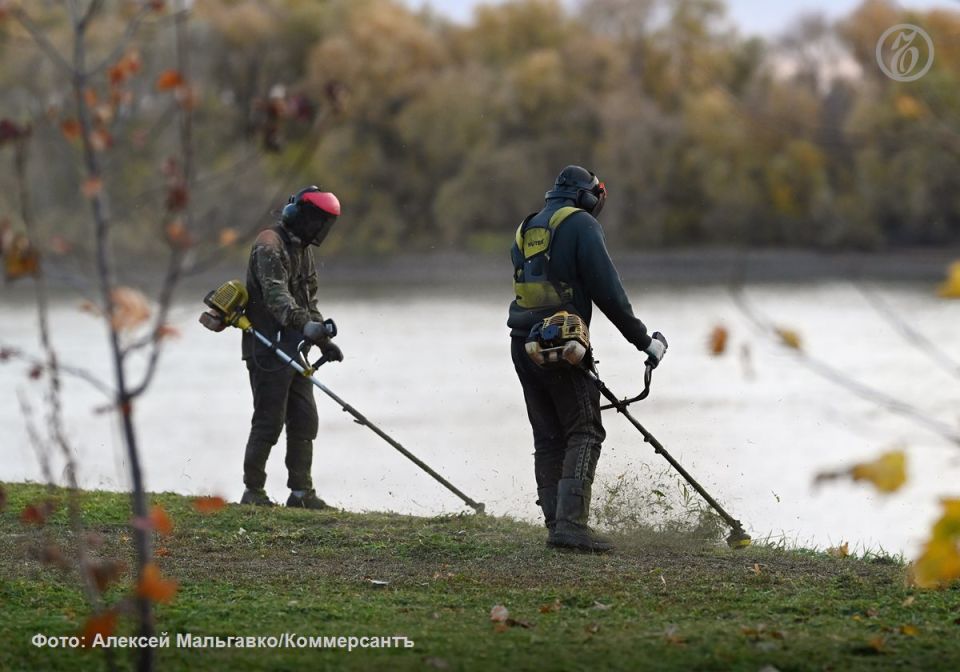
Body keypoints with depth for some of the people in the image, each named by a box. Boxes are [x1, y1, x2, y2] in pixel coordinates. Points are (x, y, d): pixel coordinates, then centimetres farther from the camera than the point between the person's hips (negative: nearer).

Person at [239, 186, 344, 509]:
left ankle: (301, 491, 12)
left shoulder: (303, 249, 19)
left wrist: (324, 341, 17)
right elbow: (275, 294, -30)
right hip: (268, 348, -9)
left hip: (293, 349, 9)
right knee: (269, 421, -6)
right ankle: (253, 491, 2)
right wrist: (304, 324, -44)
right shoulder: (270, 246, -14)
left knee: (304, 420, 7)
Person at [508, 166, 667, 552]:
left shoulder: (526, 230, 21)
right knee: (584, 433, -6)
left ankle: (556, 526, 8)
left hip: (522, 345, 7)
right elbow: (608, 291, -10)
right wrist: (643, 340, -5)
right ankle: (571, 524, -18)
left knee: (549, 438, 11)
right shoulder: (580, 223, -3)